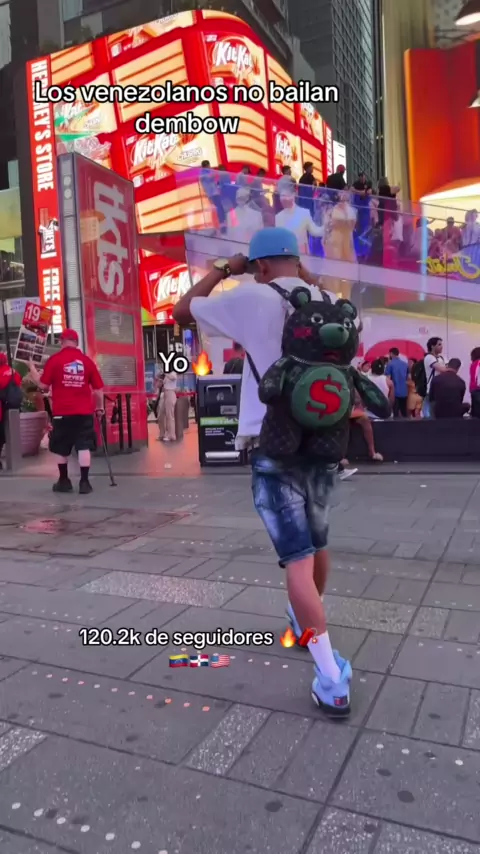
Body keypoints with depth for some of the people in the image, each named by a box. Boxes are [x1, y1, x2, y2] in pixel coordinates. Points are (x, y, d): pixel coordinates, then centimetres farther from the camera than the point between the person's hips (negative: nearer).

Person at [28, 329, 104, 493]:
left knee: (61, 448, 12)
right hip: (84, 412, 1)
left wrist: (32, 368, 12)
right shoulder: (87, 360, 3)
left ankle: (64, 481, 20)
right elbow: (98, 388, 4)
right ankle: (84, 482, -1)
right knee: (84, 447, 2)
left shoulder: (54, 359, -3)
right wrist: (99, 407, 16)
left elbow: (43, 385, -2)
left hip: (62, 412, -1)